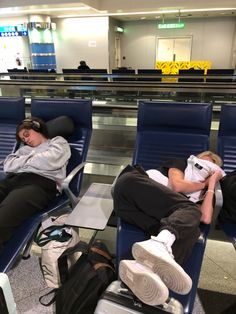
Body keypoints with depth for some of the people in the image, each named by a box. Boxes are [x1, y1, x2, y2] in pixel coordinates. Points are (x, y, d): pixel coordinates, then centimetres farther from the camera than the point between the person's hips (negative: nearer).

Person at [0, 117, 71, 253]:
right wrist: (30, 157, 7)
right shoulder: (24, 148, 39)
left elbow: (49, 162, 0)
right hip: (12, 180, 6)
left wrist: (25, 159, 15)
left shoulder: (58, 141, 23)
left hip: (40, 183, -5)